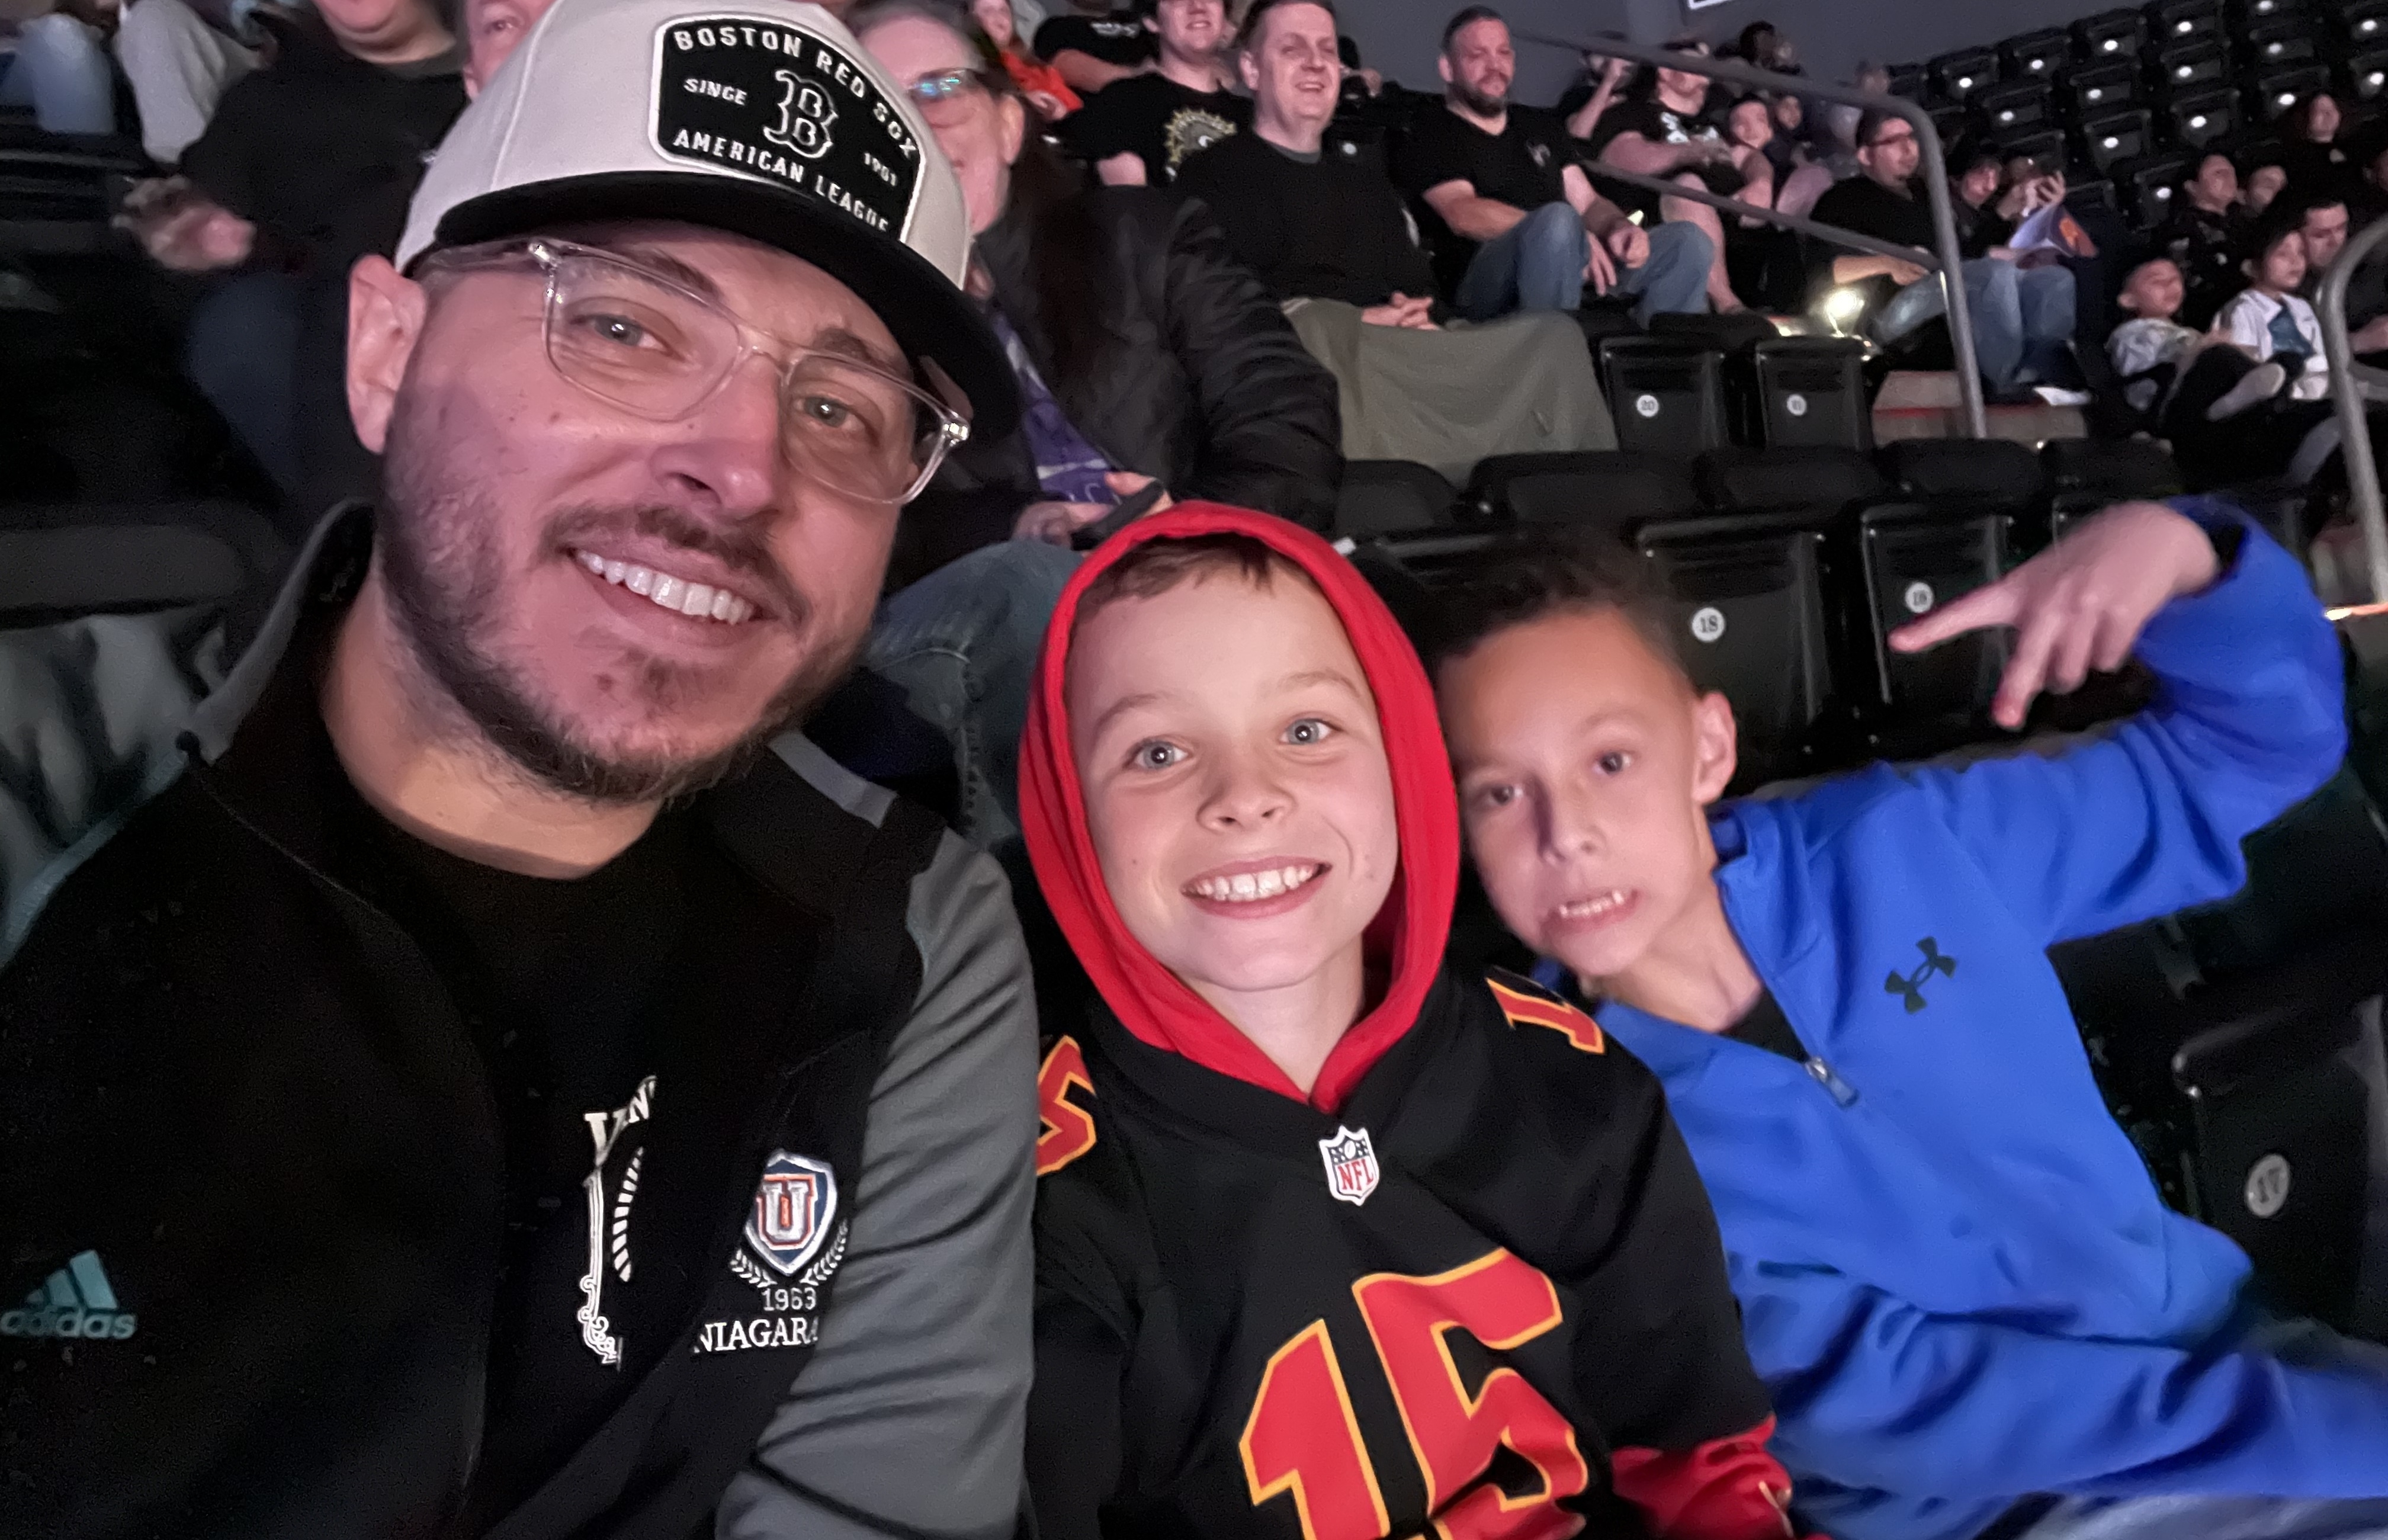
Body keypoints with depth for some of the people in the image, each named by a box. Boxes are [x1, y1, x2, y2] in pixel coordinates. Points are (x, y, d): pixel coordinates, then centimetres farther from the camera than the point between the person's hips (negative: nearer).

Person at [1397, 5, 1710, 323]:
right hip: (1487, 285, -7)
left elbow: (1588, 203, 20)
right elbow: (1463, 215, -13)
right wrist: (1569, 235, -23)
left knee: (1687, 240, -9)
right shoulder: (1429, 134, 4)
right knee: (1558, 220, -36)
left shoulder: (1541, 126, 25)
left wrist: (1619, 227, -6)